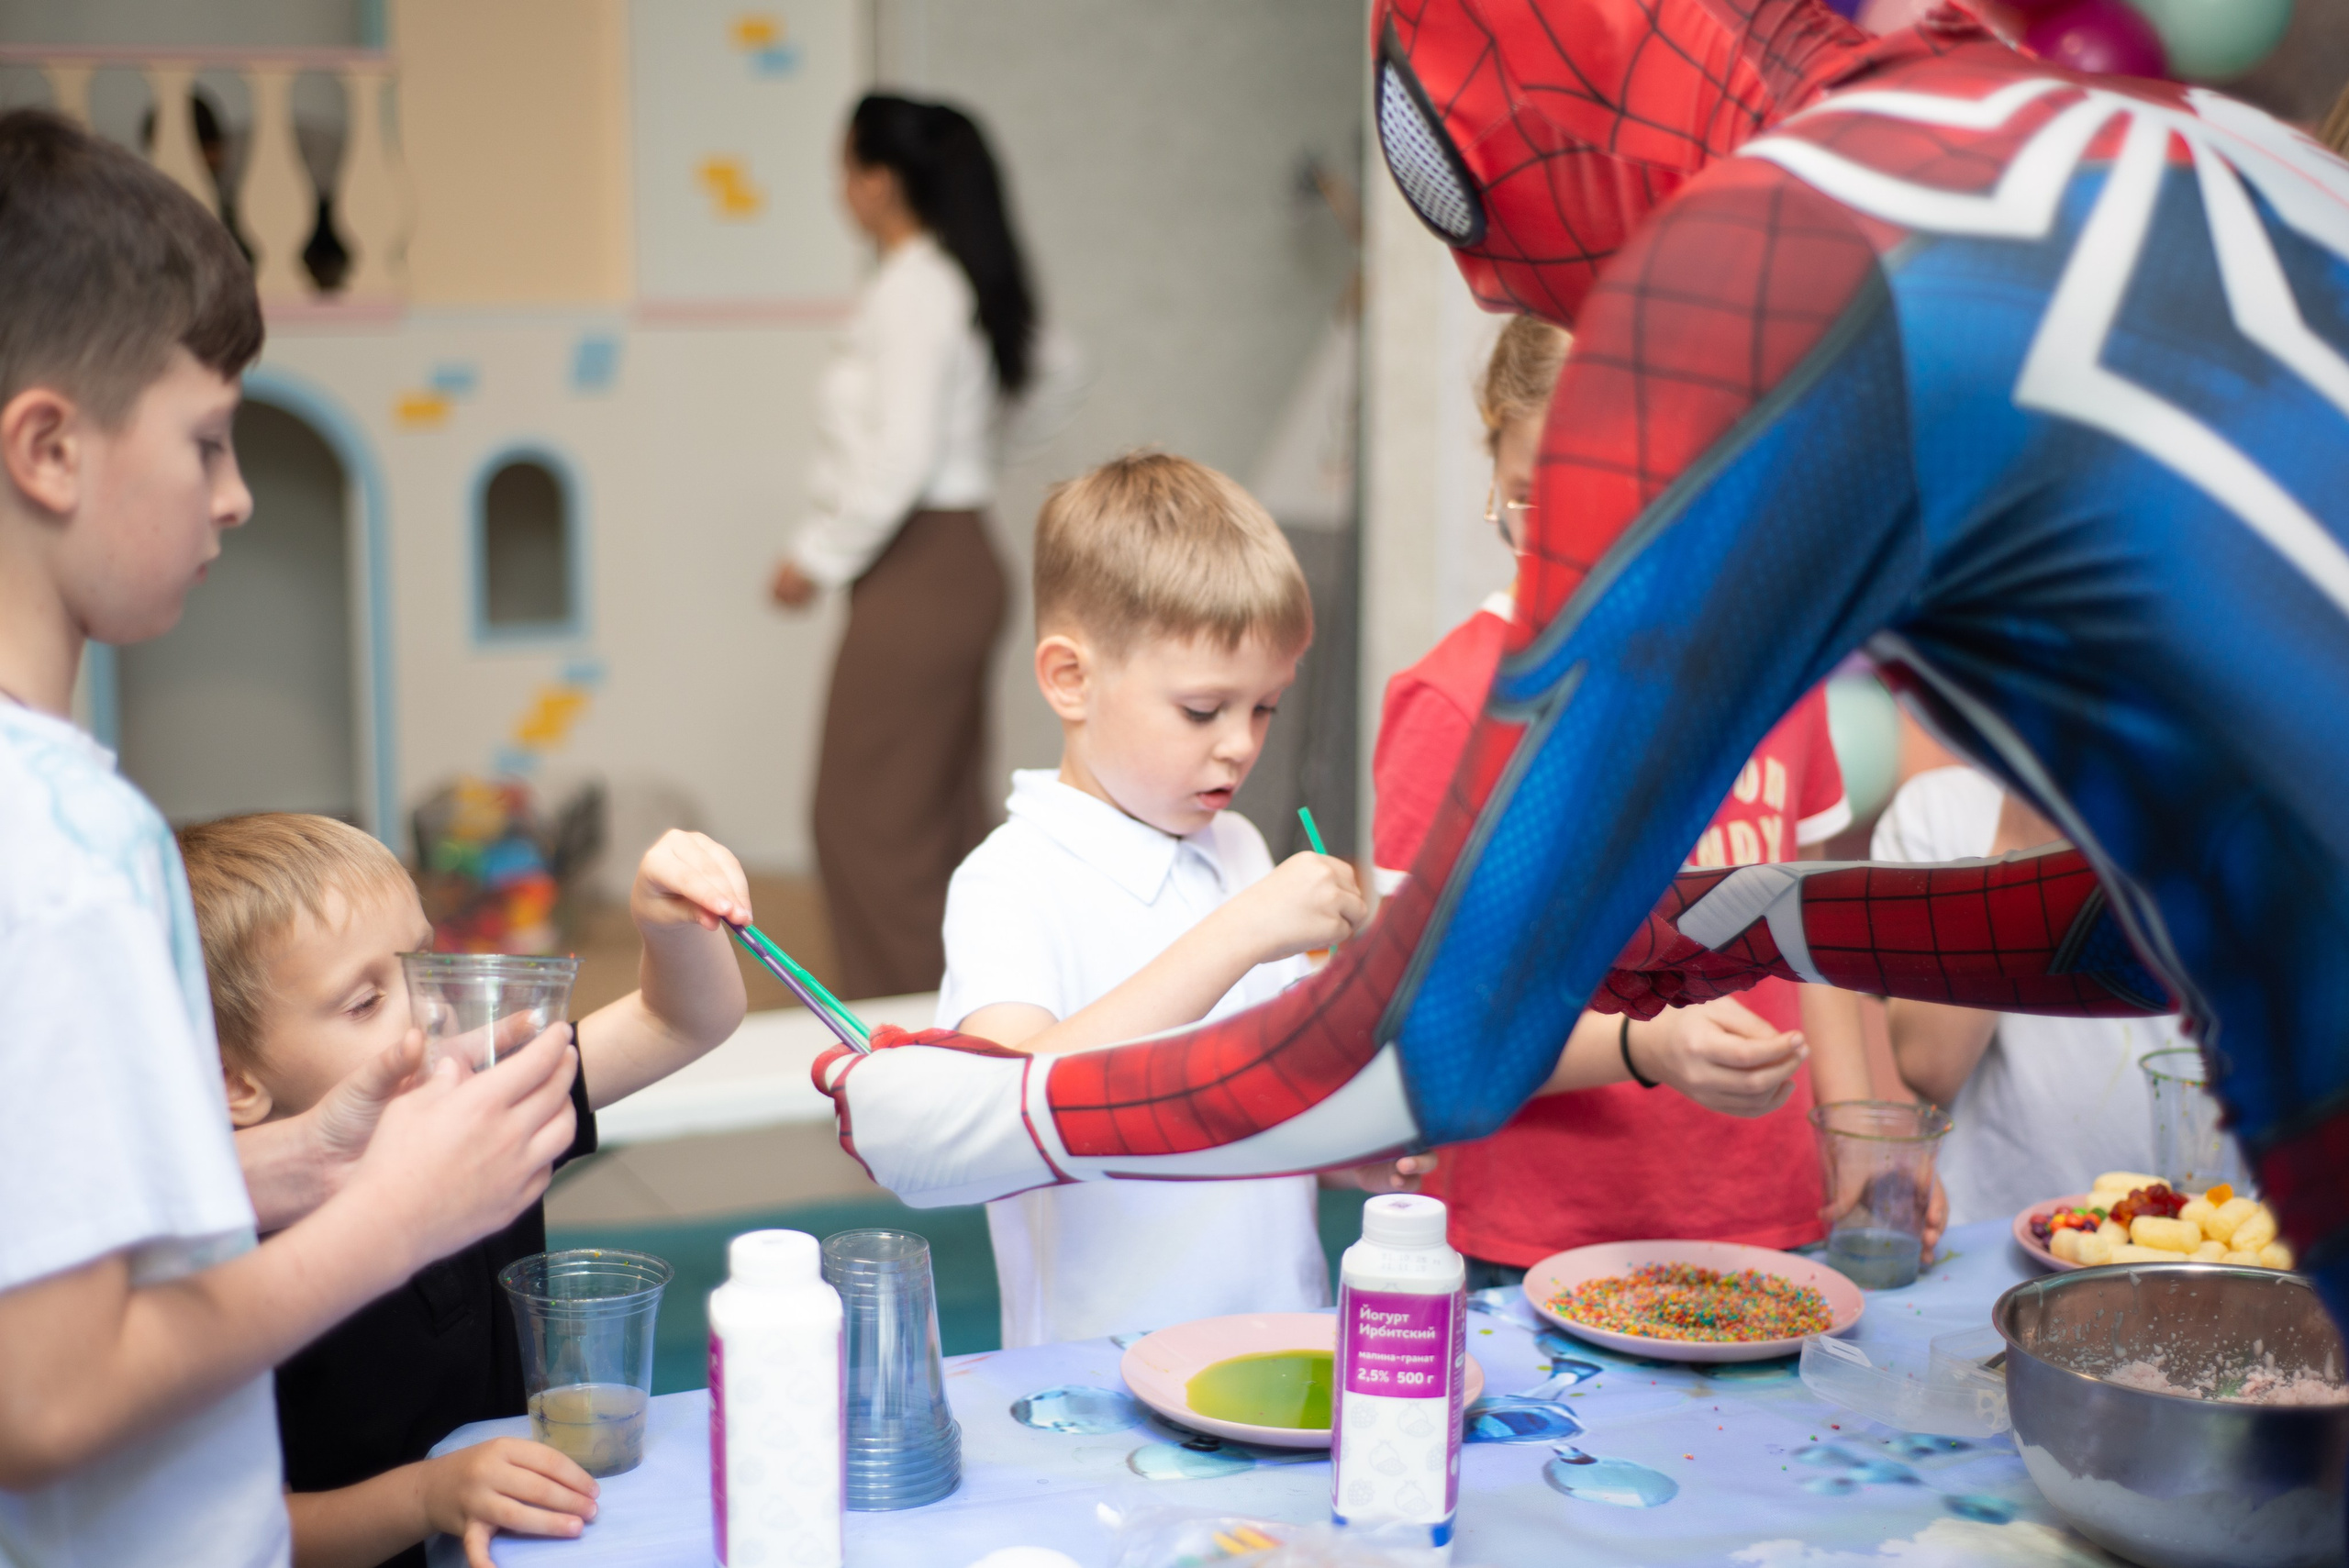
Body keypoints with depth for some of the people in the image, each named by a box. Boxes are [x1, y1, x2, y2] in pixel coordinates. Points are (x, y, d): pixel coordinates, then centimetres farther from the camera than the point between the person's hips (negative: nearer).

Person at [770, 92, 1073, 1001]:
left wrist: (819, 559, -13)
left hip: (916, 574, -10)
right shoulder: (972, 283, 11)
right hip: (960, 563, 10)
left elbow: (897, 456, -22)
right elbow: (1047, 373, 27)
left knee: (866, 816, -3)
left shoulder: (910, 290, -16)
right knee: (944, 815, 15)